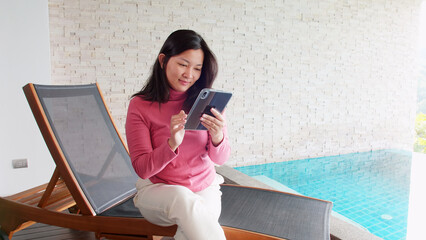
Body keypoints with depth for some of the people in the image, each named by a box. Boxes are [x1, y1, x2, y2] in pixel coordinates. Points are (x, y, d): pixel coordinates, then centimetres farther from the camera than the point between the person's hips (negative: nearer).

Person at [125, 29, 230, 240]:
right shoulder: (140, 106, -9)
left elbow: (220, 159, -3)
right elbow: (142, 169, -12)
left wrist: (217, 138, -27)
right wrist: (172, 143, -31)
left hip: (205, 189, 1)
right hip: (157, 190, 0)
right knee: (182, 199, -34)